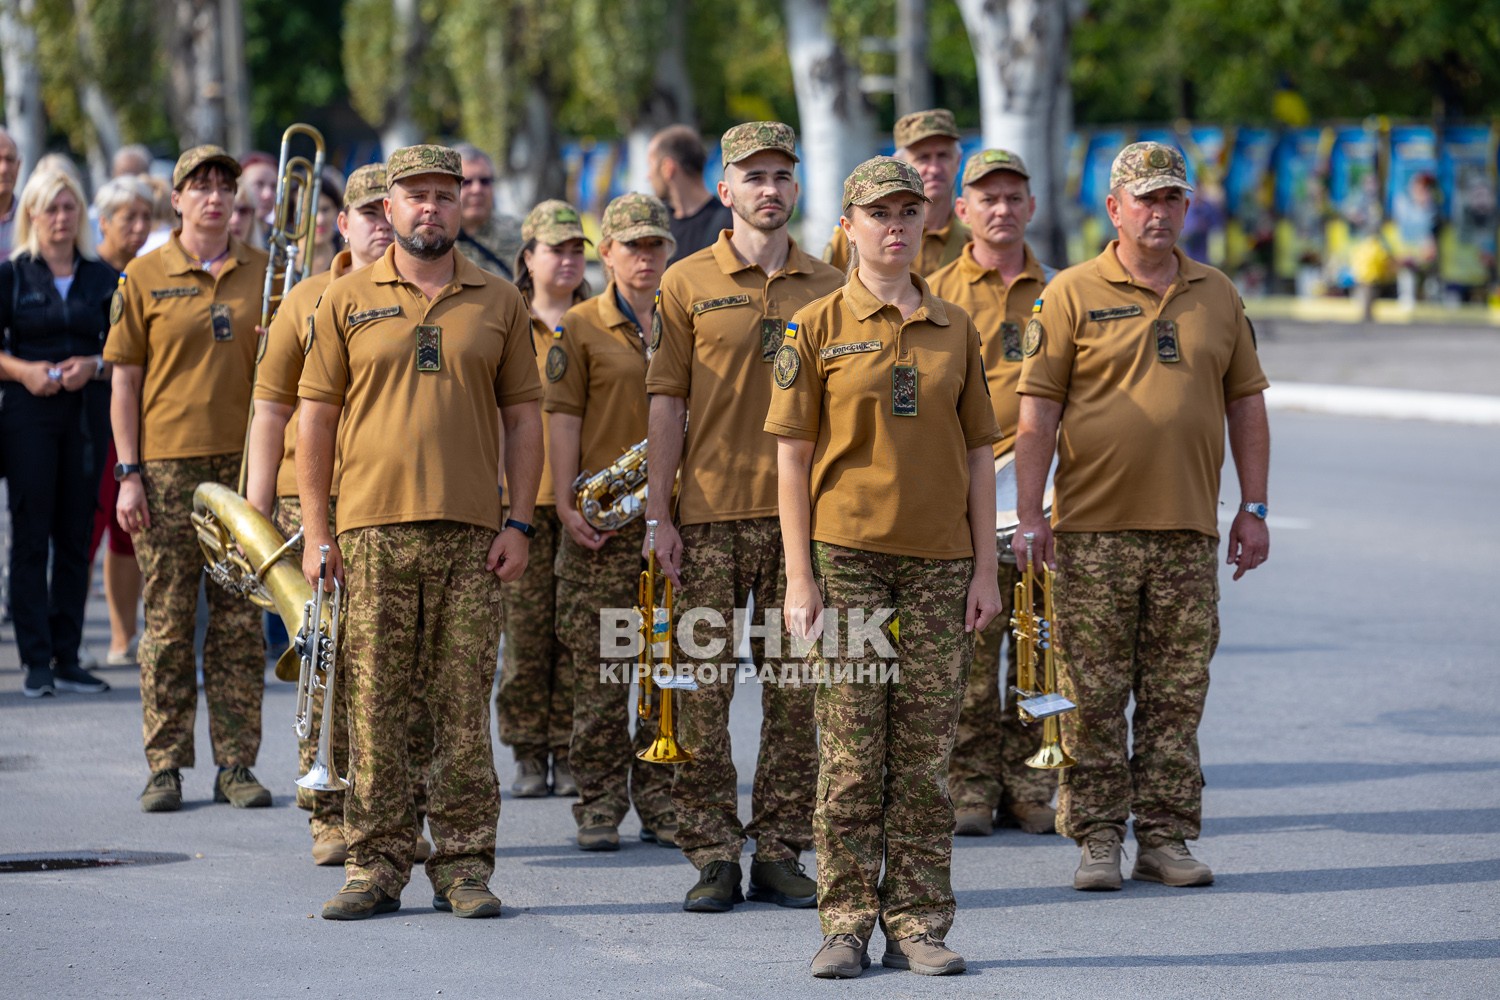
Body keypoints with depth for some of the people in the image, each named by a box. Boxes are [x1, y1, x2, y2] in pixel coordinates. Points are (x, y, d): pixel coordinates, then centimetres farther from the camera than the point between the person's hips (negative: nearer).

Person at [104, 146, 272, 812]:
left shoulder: (262, 273, 8)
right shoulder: (145, 277, 2)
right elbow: (125, 381, 2)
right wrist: (128, 473, -5)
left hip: (244, 462, 2)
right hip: (167, 464, -2)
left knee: (240, 623, 3)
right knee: (168, 620, 0)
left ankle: (236, 764, 8)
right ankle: (166, 766, 5)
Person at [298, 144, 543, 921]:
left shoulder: (498, 303, 9)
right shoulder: (348, 301, 6)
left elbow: (523, 415, 9)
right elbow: (316, 415, 6)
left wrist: (518, 523, 0)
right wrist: (315, 531, 0)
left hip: (471, 534, 1)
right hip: (372, 530, 0)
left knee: (464, 706, 1)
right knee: (374, 706, 0)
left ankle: (463, 866, 7)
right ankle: (375, 865, 6)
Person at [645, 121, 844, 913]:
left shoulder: (828, 288, 9)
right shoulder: (688, 284, 2)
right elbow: (666, 404, 1)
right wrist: (659, 514, -4)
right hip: (711, 514, -2)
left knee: (795, 692, 4)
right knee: (705, 688, -1)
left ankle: (780, 853, 11)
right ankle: (712, 856, 5)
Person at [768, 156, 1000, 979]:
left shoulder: (955, 329, 9)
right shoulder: (818, 327, 1)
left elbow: (978, 453, 11)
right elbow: (793, 455, -1)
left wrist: (985, 568, 4)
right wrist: (799, 576, -7)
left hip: (940, 559, 3)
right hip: (847, 553, -3)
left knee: (925, 751, 4)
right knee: (850, 751, -2)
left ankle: (918, 924, 10)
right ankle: (846, 925, 4)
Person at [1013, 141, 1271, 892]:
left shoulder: (1217, 297, 11)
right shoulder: (1072, 295, 0)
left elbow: (1245, 404, 15)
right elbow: (1037, 408, -2)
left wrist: (1253, 508, 9)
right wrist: (1029, 512, -8)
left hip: (1188, 529, 3)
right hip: (1093, 526, -3)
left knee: (1178, 694, 5)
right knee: (1093, 693, 0)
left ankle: (1166, 836, 12)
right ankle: (1097, 837, 7)